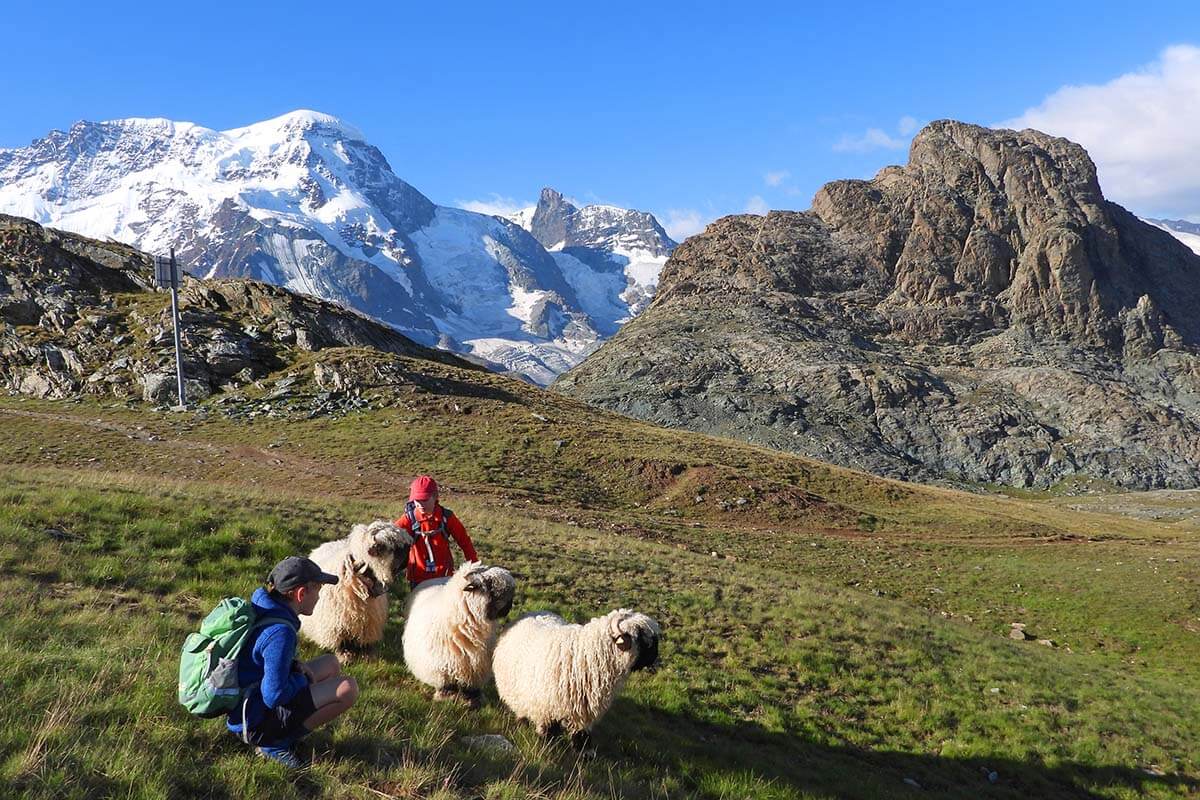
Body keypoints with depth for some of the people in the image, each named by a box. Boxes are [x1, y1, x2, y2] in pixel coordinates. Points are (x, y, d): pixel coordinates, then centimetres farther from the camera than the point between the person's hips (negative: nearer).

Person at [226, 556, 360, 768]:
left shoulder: (261, 610, 2)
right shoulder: (280, 632, -26)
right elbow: (275, 695, -27)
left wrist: (295, 665, 3)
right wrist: (302, 678, -8)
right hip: (254, 724, -10)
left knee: (331, 663, 17)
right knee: (347, 688, -20)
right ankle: (275, 744, -6)